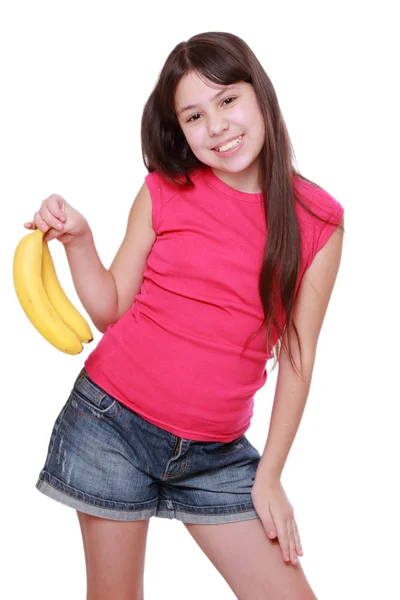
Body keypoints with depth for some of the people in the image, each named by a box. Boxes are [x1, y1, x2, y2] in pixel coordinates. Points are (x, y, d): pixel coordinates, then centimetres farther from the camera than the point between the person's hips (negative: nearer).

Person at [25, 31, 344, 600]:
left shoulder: (319, 221, -3)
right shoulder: (164, 192, -2)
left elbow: (297, 359, 0)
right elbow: (111, 310, 3)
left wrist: (269, 475, 1)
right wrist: (78, 240, -13)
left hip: (217, 454, 1)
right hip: (112, 423, -1)